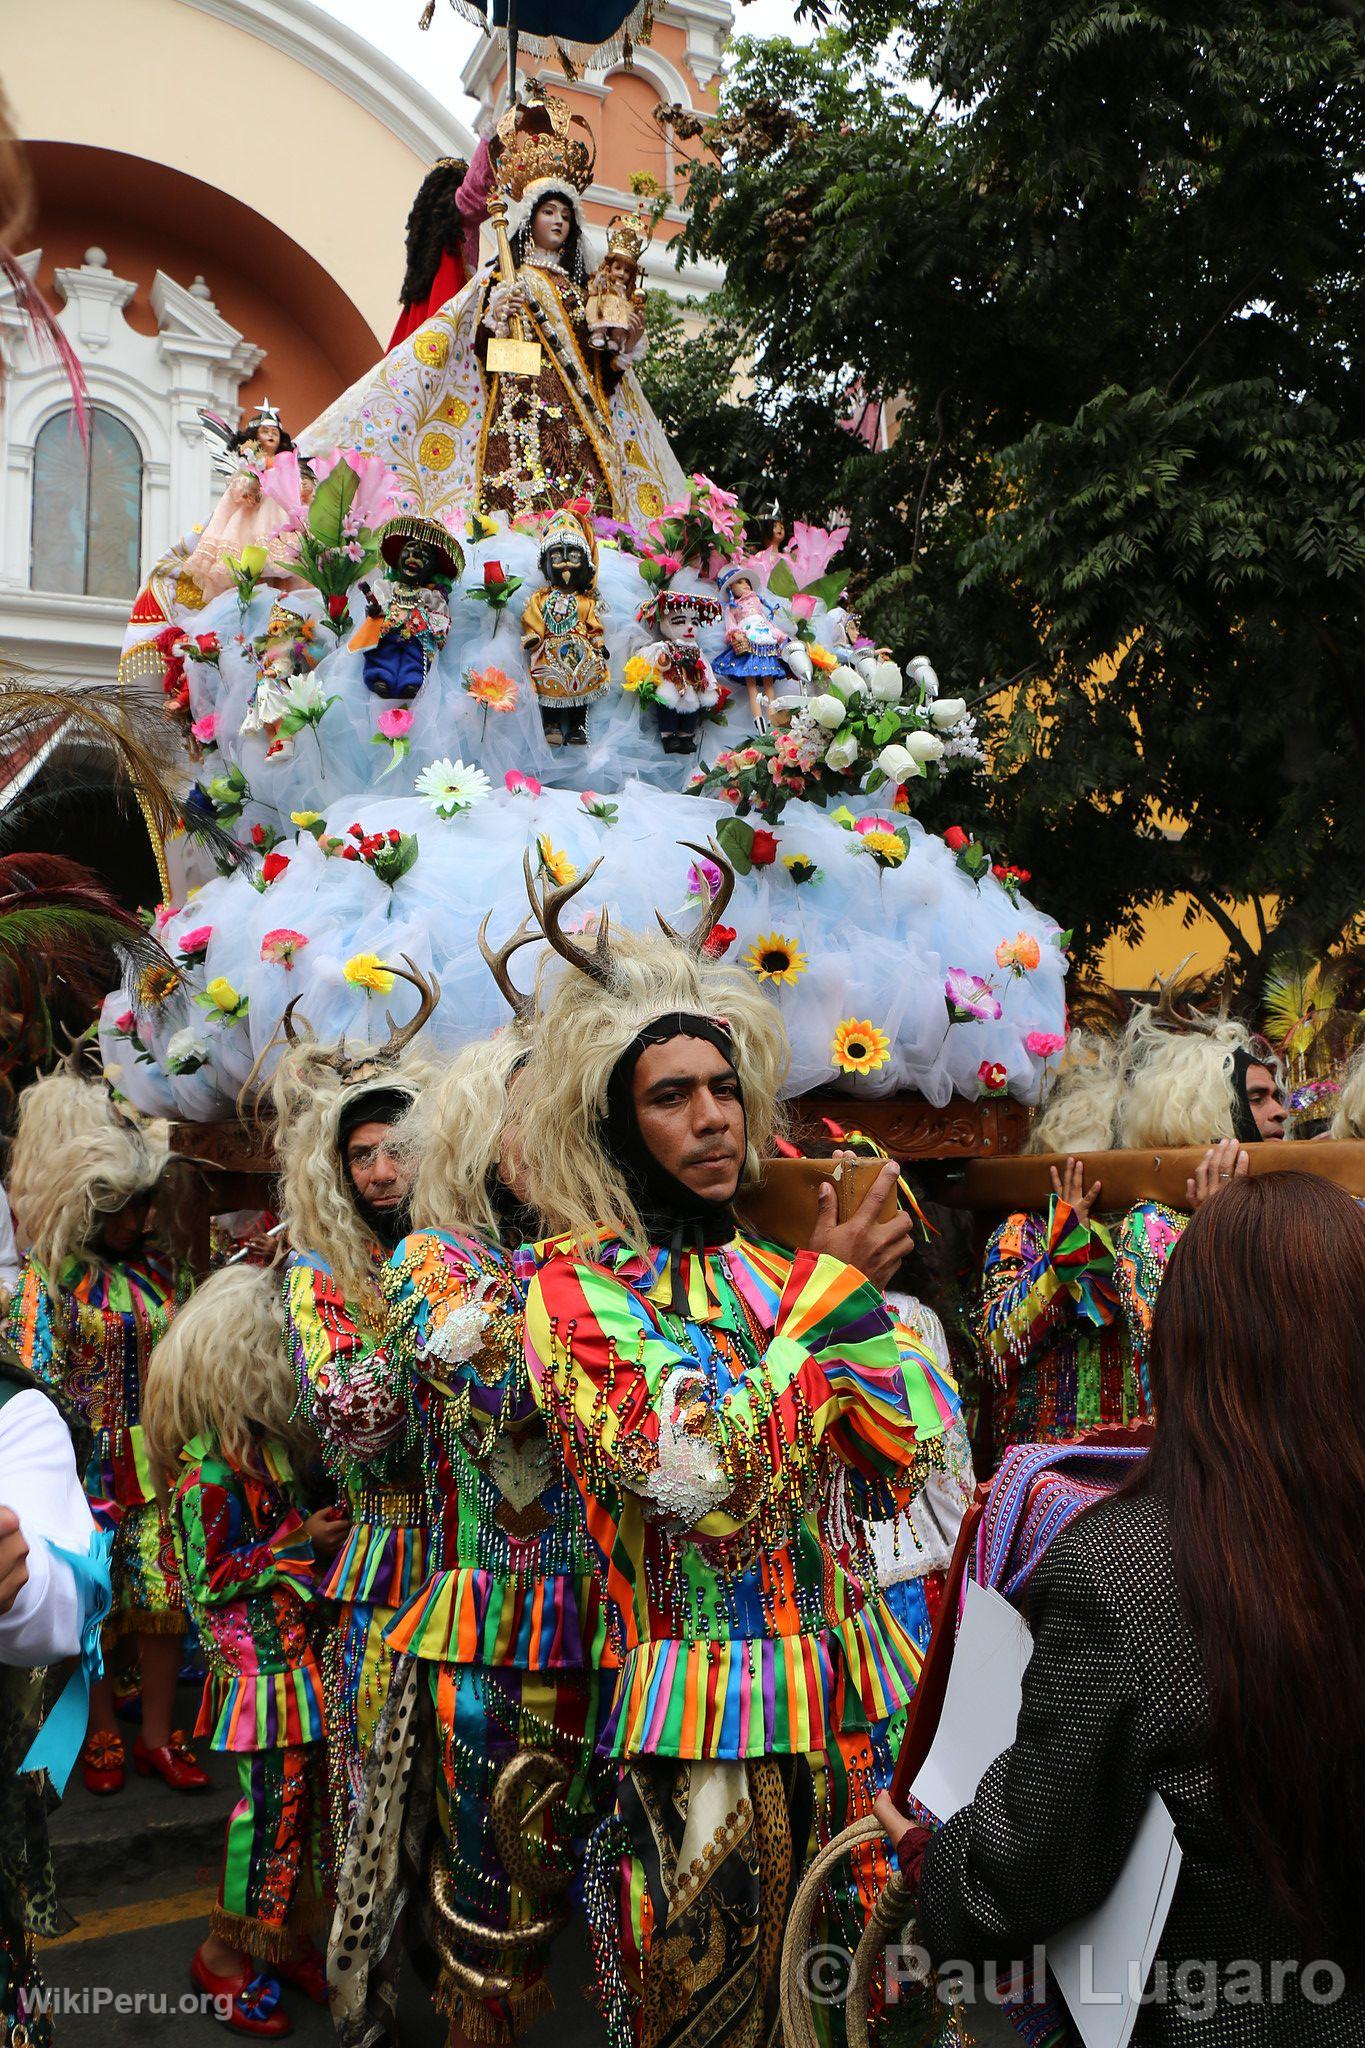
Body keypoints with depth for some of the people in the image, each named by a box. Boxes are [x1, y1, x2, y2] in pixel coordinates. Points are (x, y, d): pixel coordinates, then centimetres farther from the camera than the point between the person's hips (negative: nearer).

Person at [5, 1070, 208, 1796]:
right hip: (90, 1471, -3)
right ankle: (103, 1736, 27)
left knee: (164, 1598, 6)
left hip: (159, 1466, 4)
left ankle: (159, 1736, 21)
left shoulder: (156, 1267, 4)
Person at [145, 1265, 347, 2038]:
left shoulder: (276, 1437, 5)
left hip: (303, 1651, 7)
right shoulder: (206, 1463, -18)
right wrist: (299, 1542, -17)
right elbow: (209, 1580, -16)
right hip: (258, 1664, -7)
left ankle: (288, 1938, 30)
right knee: (271, 1801, 2)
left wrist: (328, 1529, -1)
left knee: (308, 1797, 12)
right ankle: (222, 1953, 24)